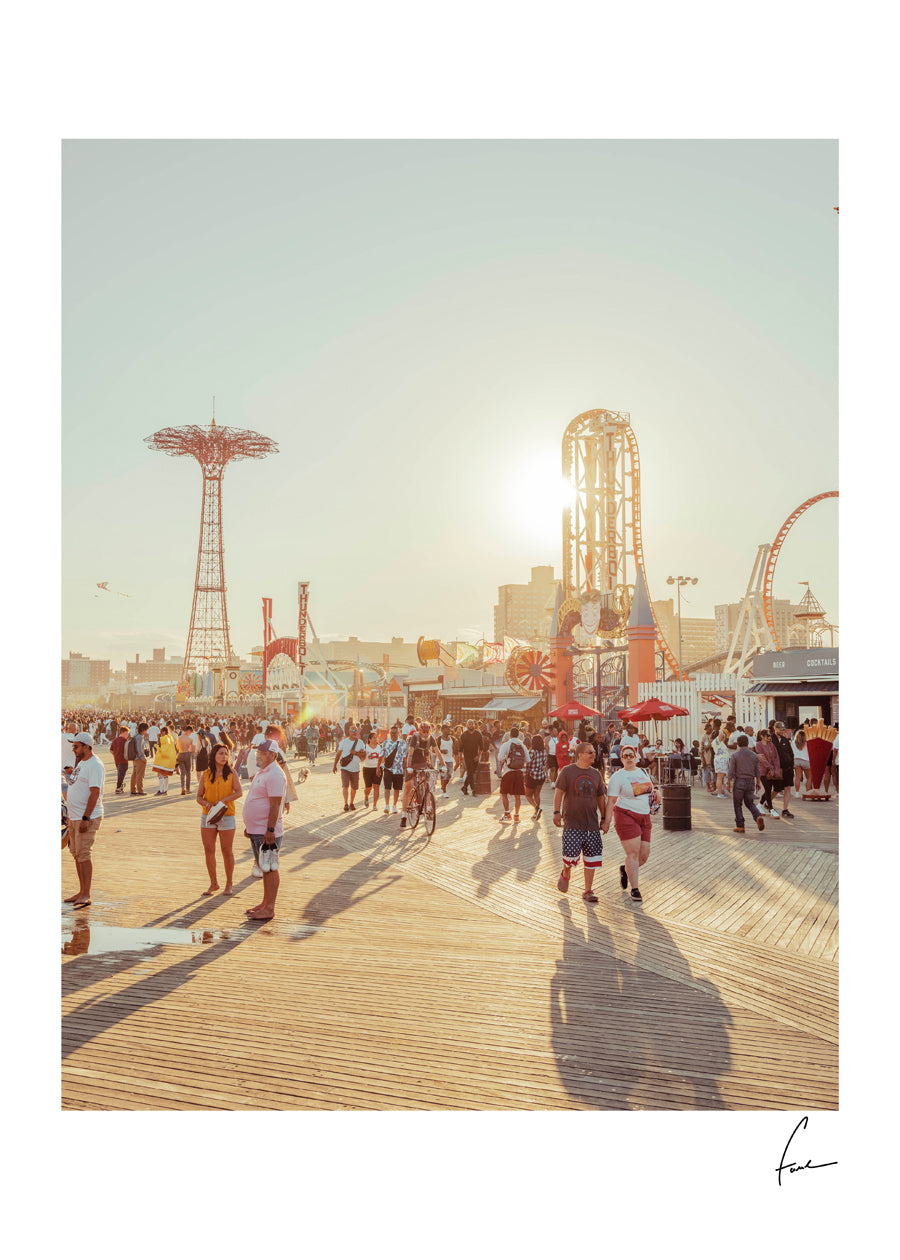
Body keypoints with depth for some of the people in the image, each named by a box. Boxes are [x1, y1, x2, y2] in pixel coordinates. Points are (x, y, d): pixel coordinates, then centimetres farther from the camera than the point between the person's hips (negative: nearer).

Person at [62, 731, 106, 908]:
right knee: (76, 853, 12)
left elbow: (95, 793, -21)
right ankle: (81, 892, 20)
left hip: (88, 818, -10)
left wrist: (85, 818, -24)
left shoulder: (95, 765, -15)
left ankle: (86, 895, -6)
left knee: (84, 854, -10)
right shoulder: (81, 762, 16)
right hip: (74, 817, 10)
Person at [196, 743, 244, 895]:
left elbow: (239, 792, -10)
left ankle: (229, 883, 17)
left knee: (227, 851, 4)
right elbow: (199, 797, 6)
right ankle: (213, 883, 18)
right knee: (208, 851, 4)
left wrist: (222, 801, -20)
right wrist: (207, 804, -14)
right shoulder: (205, 775, 5)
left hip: (226, 816, -2)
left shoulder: (231, 773, 0)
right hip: (208, 816, 2)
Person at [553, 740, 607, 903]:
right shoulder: (567, 771, -1)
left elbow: (601, 797, 18)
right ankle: (565, 874, 19)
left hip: (592, 822, 4)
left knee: (592, 856, 2)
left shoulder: (596, 774, 12)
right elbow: (559, 792, -4)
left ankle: (588, 890, 14)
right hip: (572, 821, -4)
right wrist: (556, 812, -13)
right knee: (571, 852, -14)